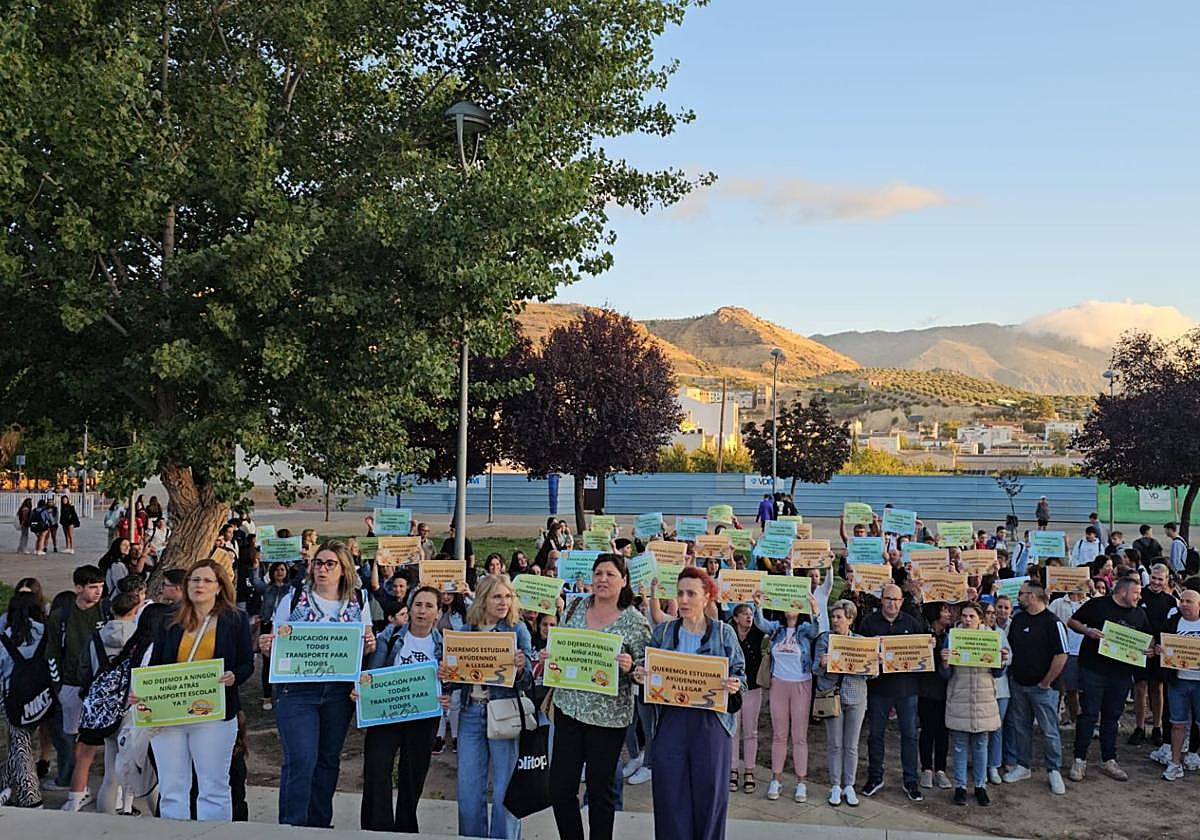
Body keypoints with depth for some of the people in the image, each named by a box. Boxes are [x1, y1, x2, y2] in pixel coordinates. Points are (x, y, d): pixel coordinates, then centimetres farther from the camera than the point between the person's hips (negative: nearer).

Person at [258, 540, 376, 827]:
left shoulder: (358, 603, 7)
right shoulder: (292, 600, 2)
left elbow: (365, 648, 15)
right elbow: (275, 647, 6)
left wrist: (370, 646, -7)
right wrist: (266, 647, -16)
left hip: (339, 693, 3)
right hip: (297, 690, -2)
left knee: (328, 759, 11)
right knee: (300, 760, -11)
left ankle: (319, 825, 25)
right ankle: (291, 827, 0)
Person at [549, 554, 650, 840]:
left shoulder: (636, 622, -7)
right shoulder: (576, 607, 5)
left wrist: (629, 667, -25)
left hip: (608, 715, -4)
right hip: (569, 707, 4)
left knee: (600, 790, 9)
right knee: (559, 789, 4)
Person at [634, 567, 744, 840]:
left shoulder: (724, 633, 3)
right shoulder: (662, 632, 9)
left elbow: (739, 673, 5)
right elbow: (648, 671, 13)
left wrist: (734, 686, -16)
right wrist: (641, 676, -9)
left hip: (710, 722, -2)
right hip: (670, 719, 2)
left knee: (708, 794, 4)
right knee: (671, 794, 4)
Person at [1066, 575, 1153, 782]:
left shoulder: (1139, 614, 12)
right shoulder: (1097, 605, -3)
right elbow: (1072, 622, 1)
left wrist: (1150, 650, -1)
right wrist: (1088, 631, -17)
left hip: (1122, 673, 5)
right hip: (1093, 669, -4)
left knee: (1112, 716, 12)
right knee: (1089, 714, -4)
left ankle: (1109, 760, 21)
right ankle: (1080, 759, 3)